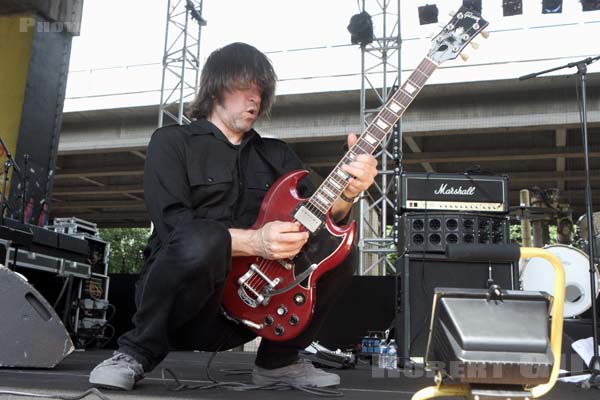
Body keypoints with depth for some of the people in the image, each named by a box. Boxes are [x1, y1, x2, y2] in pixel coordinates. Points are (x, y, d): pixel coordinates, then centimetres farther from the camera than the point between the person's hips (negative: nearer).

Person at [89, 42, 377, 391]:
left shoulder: (276, 154, 15)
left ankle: (278, 360, 6)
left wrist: (348, 192, -20)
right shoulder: (171, 141, 1)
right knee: (205, 241, -36)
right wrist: (255, 241, -28)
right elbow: (172, 224, -15)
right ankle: (137, 354, -11)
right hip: (182, 307, -4)